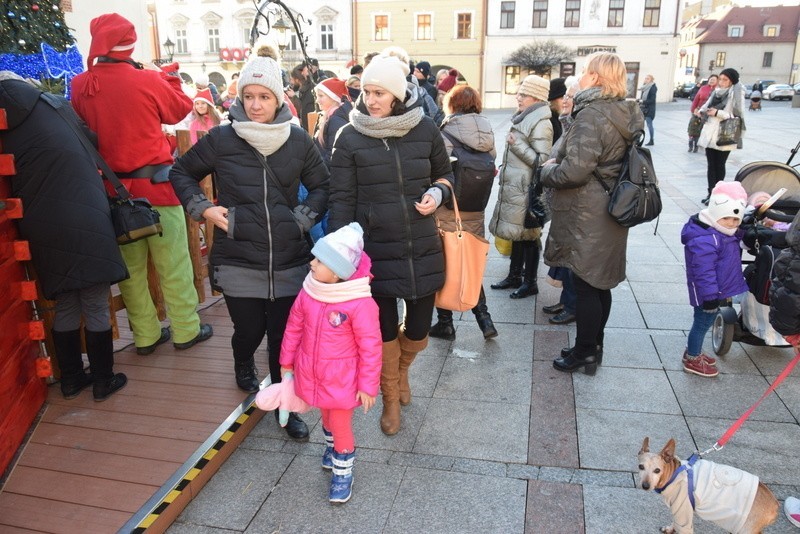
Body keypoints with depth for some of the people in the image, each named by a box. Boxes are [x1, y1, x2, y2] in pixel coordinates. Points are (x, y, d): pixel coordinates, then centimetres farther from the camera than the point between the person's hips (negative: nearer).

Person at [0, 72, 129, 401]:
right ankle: (103, 381, 15)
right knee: (96, 308, 5)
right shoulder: (56, 107, 4)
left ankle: (71, 380, 28)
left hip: (42, 228, 4)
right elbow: (91, 141, 16)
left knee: (64, 306, 17)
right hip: (83, 223, -4)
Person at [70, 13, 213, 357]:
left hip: (114, 187, 4)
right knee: (173, 262, 6)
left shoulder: (80, 86, -2)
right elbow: (181, 108, 1)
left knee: (130, 264, 13)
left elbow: (82, 128, 12)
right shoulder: (147, 80, -13)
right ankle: (186, 331, 16)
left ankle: (146, 335, 22)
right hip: (156, 183, -4)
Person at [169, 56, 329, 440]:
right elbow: (181, 173, 11)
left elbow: (321, 186, 13)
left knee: (284, 336, 5)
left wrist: (302, 218, 0)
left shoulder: (298, 141, 1)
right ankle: (243, 365, 46)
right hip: (237, 261, -1)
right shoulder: (221, 139, -3)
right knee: (249, 329, 8)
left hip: (289, 261, 1)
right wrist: (204, 209, -2)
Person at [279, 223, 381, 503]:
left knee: (341, 424, 10)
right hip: (312, 375, 5)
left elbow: (370, 348, -20)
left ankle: (343, 473, 32)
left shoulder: (360, 303, -28)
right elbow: (294, 327, 5)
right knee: (326, 416, 27)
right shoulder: (308, 292, -11)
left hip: (341, 380, -5)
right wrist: (286, 361, 14)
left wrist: (368, 386, -14)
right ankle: (332, 448, 55)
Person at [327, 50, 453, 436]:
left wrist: (437, 194, -9)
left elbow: (445, 174, 13)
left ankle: (402, 369, 47)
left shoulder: (425, 129, -2)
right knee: (384, 331, 6)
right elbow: (342, 199, -6)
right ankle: (391, 399, 34)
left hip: (423, 248, 2)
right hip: (375, 251, -2)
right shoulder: (350, 138, -6)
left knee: (418, 330, 11)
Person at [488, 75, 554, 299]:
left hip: (525, 190, -9)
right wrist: (504, 170, 24)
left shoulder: (541, 124, -15)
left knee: (527, 235, 1)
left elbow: (542, 160, -20)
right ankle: (514, 276, 27)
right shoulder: (524, 119, 13)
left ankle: (530, 282, 13)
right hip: (514, 186, 9)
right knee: (516, 233, 16)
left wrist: (518, 145, -22)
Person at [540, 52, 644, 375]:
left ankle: (584, 353, 16)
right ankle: (594, 347, 31)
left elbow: (574, 170, -26)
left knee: (585, 286, 3)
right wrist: (557, 163, 14)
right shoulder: (625, 114, 11)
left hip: (586, 217, -9)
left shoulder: (591, 114, -19)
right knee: (600, 284, 18)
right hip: (610, 212, 9)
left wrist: (547, 171, -6)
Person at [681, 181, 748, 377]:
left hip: (717, 292, 10)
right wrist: (710, 296, -26)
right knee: (702, 323, 5)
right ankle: (692, 360, 21)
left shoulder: (725, 233, 4)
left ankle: (694, 351, 39)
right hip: (707, 293, -10)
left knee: (705, 322, 22)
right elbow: (703, 271, -29)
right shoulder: (704, 240, -29)